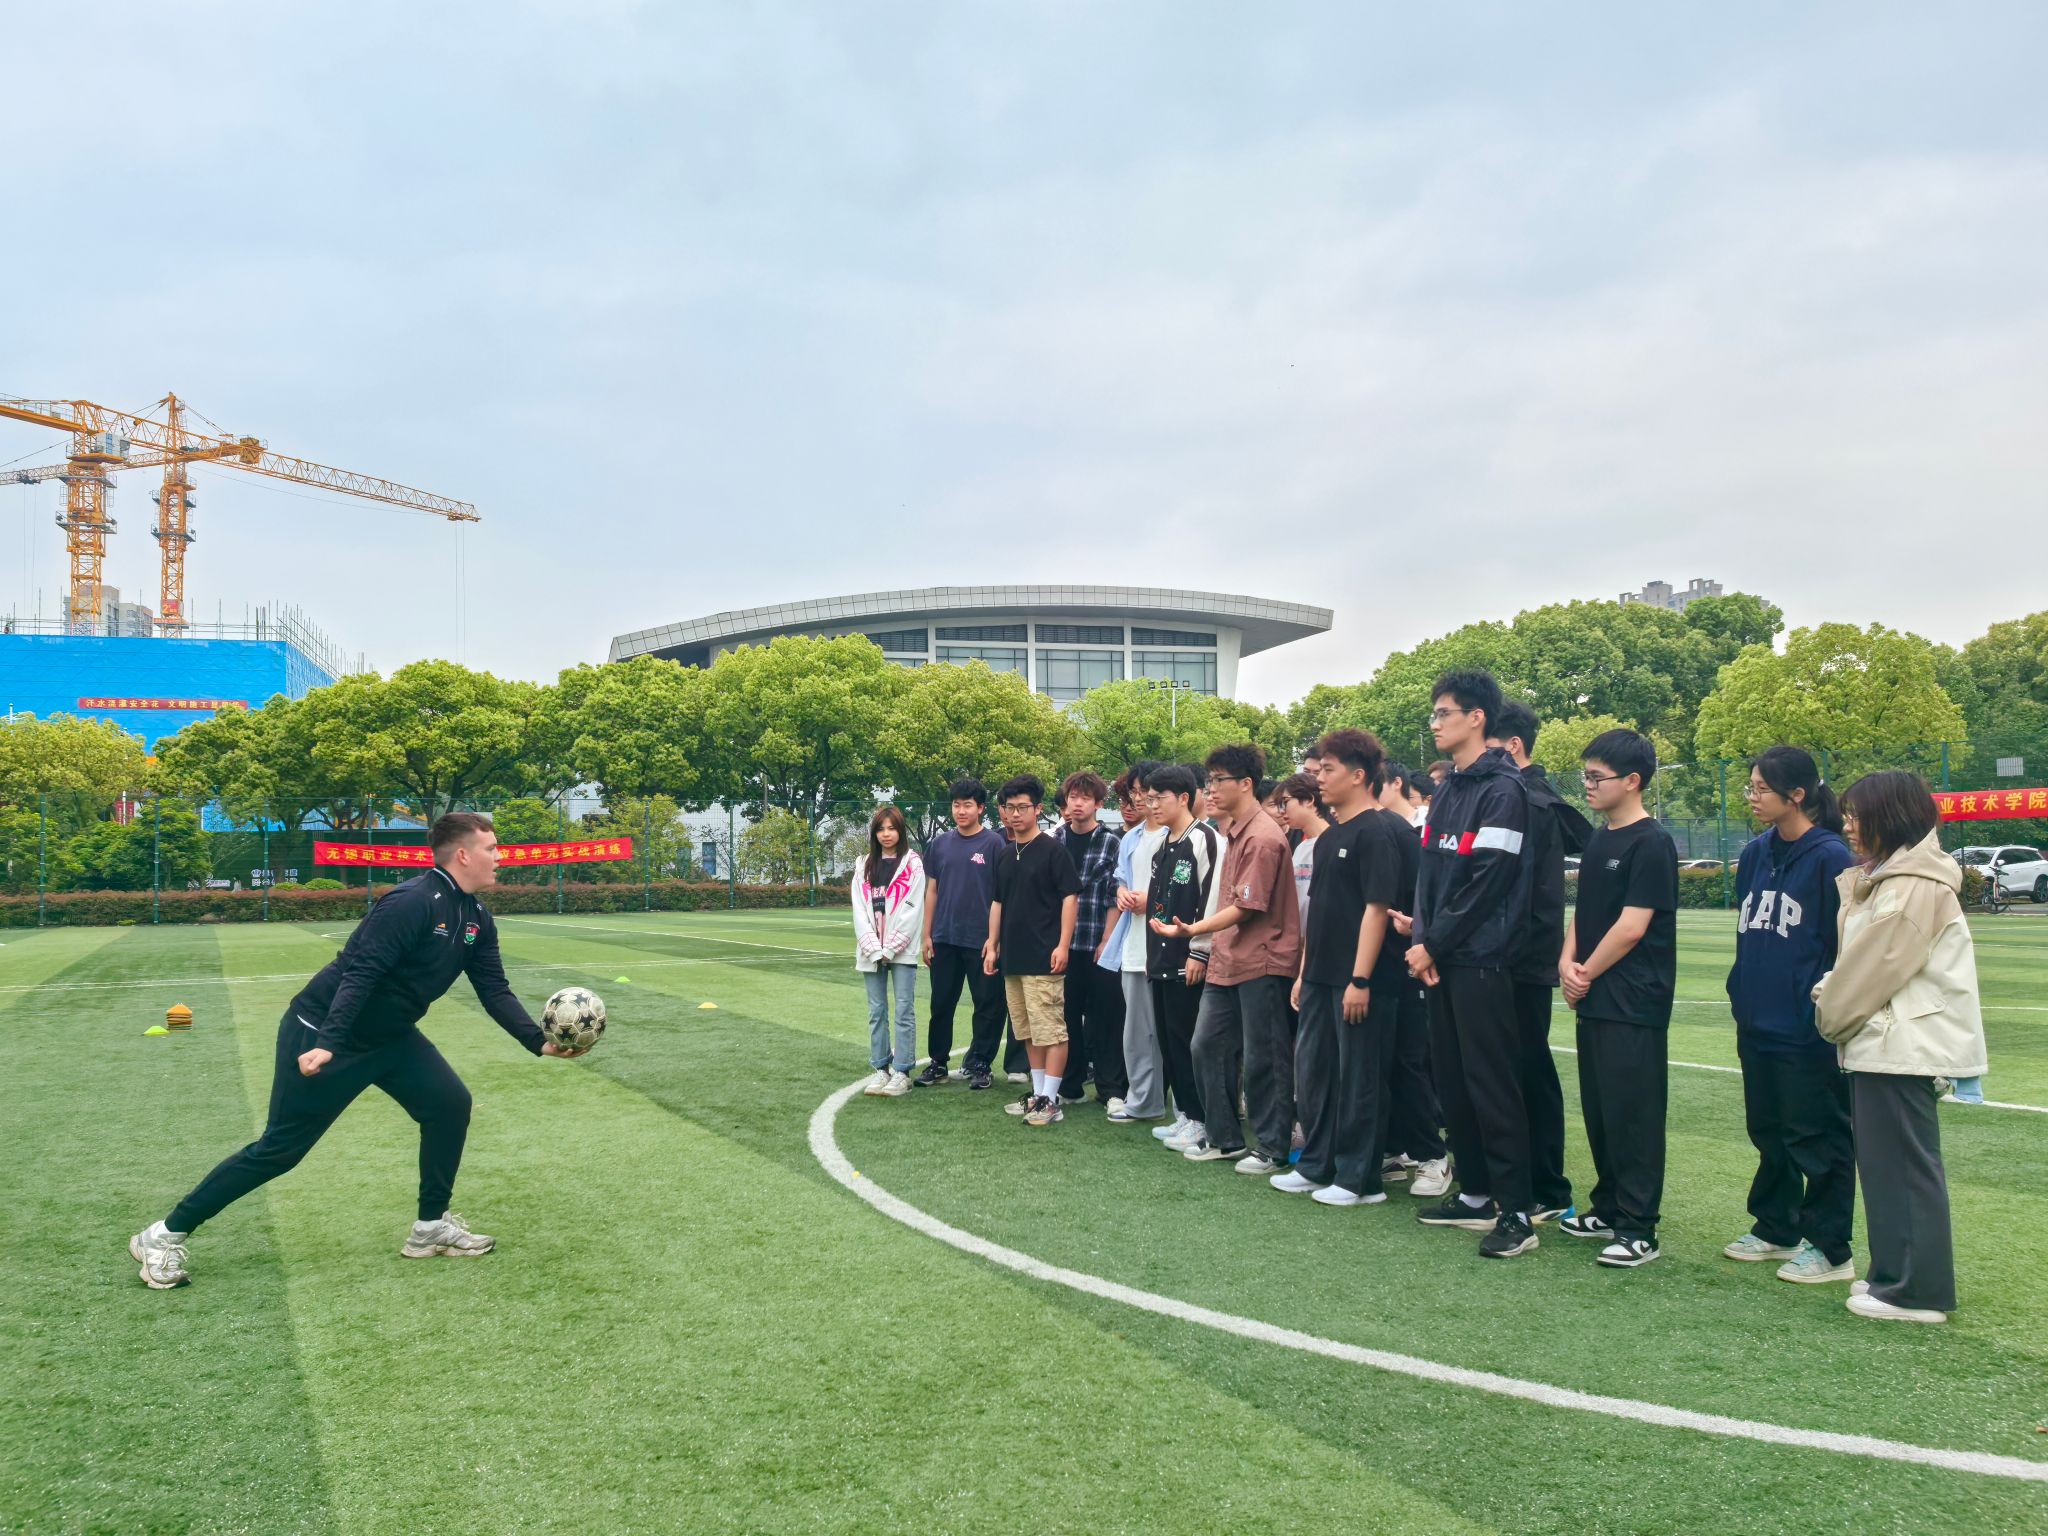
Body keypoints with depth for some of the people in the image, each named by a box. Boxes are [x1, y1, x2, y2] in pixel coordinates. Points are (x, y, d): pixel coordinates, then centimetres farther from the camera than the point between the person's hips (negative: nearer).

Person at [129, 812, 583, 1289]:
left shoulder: (476, 917, 2)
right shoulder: (413, 902, -25)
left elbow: (495, 992, 4)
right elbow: (360, 973, -30)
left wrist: (540, 1043, -7)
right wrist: (327, 1044, -36)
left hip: (387, 1035, 8)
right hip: (321, 1033, -8)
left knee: (450, 1103, -3)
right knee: (280, 1148, -3)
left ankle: (431, 1227, 10)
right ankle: (165, 1235, 11)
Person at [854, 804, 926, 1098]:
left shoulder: (912, 865, -1)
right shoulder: (864, 866, 11)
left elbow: (912, 910, -8)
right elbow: (859, 910, 5)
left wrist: (890, 949, -11)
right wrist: (873, 949, -7)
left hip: (902, 950, -4)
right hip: (872, 951, 4)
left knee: (904, 1011, -3)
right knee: (877, 1011, 8)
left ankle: (902, 1072, 1)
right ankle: (880, 1068, 14)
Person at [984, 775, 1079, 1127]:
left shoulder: (1052, 851, -6)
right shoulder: (1005, 856, 15)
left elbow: (1069, 896, -10)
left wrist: (1063, 945, -15)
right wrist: (992, 944, 15)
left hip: (1043, 958, -8)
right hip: (1012, 958, 8)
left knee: (1050, 1030, -6)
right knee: (1028, 1031, 14)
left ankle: (1050, 1100, -3)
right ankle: (1038, 1093, 22)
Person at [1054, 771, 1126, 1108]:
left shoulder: (1111, 843, 0)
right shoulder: (1055, 840, 8)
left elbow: (1117, 897, -3)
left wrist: (1107, 940, -11)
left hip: (1100, 945, -3)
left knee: (1105, 1017, 1)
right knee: (1067, 1016, 9)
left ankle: (1111, 1089, 9)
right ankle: (1069, 1086, 19)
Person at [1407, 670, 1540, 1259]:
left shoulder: (1502, 789, -10)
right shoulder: (1445, 790, 16)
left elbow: (1486, 882, -16)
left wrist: (1435, 944, -11)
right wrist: (1422, 943, 0)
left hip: (1480, 962, -8)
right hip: (1439, 961, 8)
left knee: (1492, 1084, -7)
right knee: (1453, 1080, 12)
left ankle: (1516, 1211, -1)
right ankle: (1476, 1194, 23)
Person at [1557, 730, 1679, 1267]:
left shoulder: (1651, 844, -12)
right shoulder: (1599, 841, 14)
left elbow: (1631, 927, -16)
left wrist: (1588, 973, -7)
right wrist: (1568, 963, 0)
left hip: (1634, 1003, -8)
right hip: (1594, 1000, 8)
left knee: (1633, 1116, -5)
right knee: (1599, 1110, 14)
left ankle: (1638, 1229, 1)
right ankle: (1608, 1208, 25)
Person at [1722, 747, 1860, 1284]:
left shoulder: (1829, 858, -13)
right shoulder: (1756, 854, 9)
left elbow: (1844, 947, -12)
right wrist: (1741, 996, 14)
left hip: (1807, 1032, -8)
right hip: (1757, 1024, 8)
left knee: (1817, 1138, 3)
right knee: (1768, 1131, 17)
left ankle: (1830, 1248, 13)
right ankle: (1775, 1229, 30)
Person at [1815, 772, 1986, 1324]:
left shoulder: (1917, 886, -17)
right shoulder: (1883, 879, 16)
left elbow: (1876, 967, -16)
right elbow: (1860, 963, 20)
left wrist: (1832, 1014, -3)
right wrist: (1832, 996, 4)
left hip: (1905, 1048, -10)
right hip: (1883, 1043, 10)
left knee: (1904, 1166, -4)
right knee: (1887, 1165, 15)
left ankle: (1915, 1291, 3)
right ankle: (1894, 1274, 23)